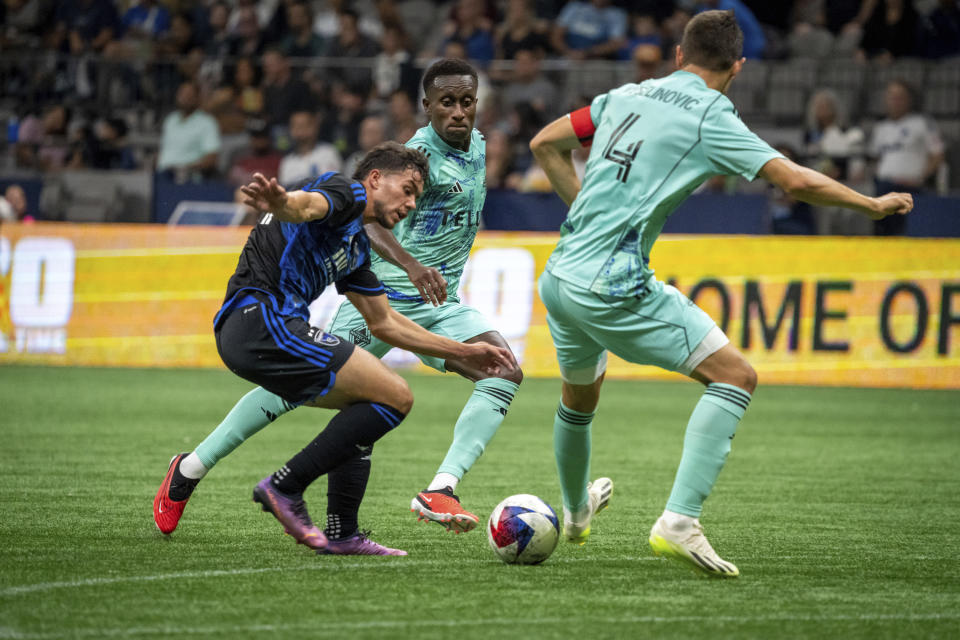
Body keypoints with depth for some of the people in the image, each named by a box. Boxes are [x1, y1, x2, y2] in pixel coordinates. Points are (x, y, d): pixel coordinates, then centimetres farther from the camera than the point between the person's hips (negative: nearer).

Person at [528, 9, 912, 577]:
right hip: (616, 289, -8)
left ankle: (576, 513, 55)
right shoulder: (710, 116, -7)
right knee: (736, 377, -3)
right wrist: (872, 204, 1)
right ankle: (680, 520, -15)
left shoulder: (628, 97, 13)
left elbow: (546, 143, 21)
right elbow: (795, 181, -13)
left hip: (559, 280, 8)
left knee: (580, 395, 32)